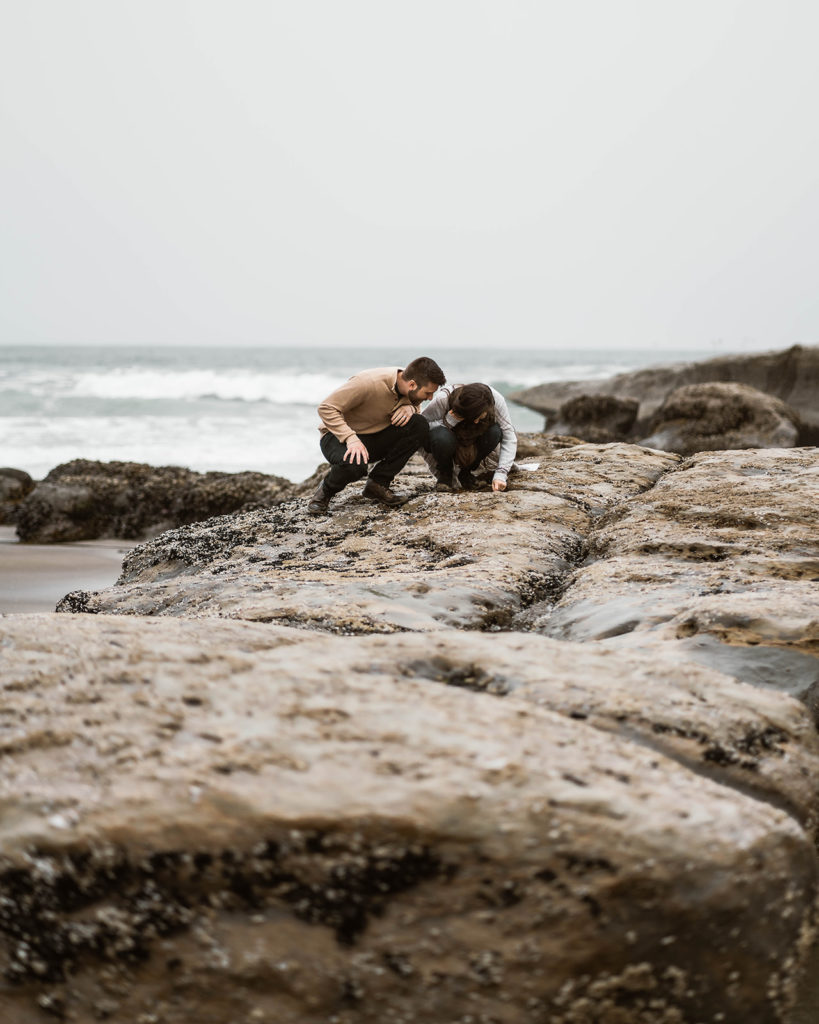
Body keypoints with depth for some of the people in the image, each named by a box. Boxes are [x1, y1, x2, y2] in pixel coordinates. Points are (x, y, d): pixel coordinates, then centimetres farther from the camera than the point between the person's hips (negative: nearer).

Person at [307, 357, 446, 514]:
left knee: (419, 426, -20)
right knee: (354, 464, -41)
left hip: (377, 438, 6)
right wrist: (351, 438, -39)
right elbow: (326, 408, -26)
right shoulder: (369, 383, -30)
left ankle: (378, 484, -8)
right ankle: (326, 490, -4)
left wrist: (410, 408, -15)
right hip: (341, 435, -6)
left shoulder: (410, 389, -10)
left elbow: (417, 405, 12)